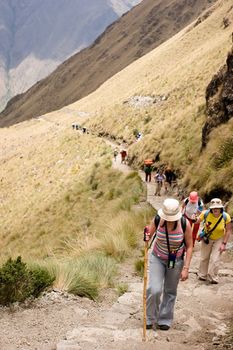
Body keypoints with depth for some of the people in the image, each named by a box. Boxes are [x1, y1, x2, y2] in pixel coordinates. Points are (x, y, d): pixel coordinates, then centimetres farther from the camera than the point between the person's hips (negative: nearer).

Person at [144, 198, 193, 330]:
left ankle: (165, 320, 29)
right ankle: (150, 318, 11)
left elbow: (189, 246, -12)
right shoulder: (157, 220, -21)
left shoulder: (185, 223, -23)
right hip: (158, 258, 0)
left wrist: (186, 268, -15)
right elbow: (148, 236, -5)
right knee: (154, 290, -11)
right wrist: (146, 238, -30)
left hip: (176, 260, 0)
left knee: (170, 292, 11)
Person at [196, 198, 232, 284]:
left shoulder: (226, 217, -25)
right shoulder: (206, 214, -25)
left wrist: (224, 243, -15)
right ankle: (202, 275, 32)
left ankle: (213, 278, 11)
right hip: (207, 238, 1)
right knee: (204, 258, 12)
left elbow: (228, 230, -14)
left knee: (215, 259, -7)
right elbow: (197, 221, -13)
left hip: (219, 239, -1)